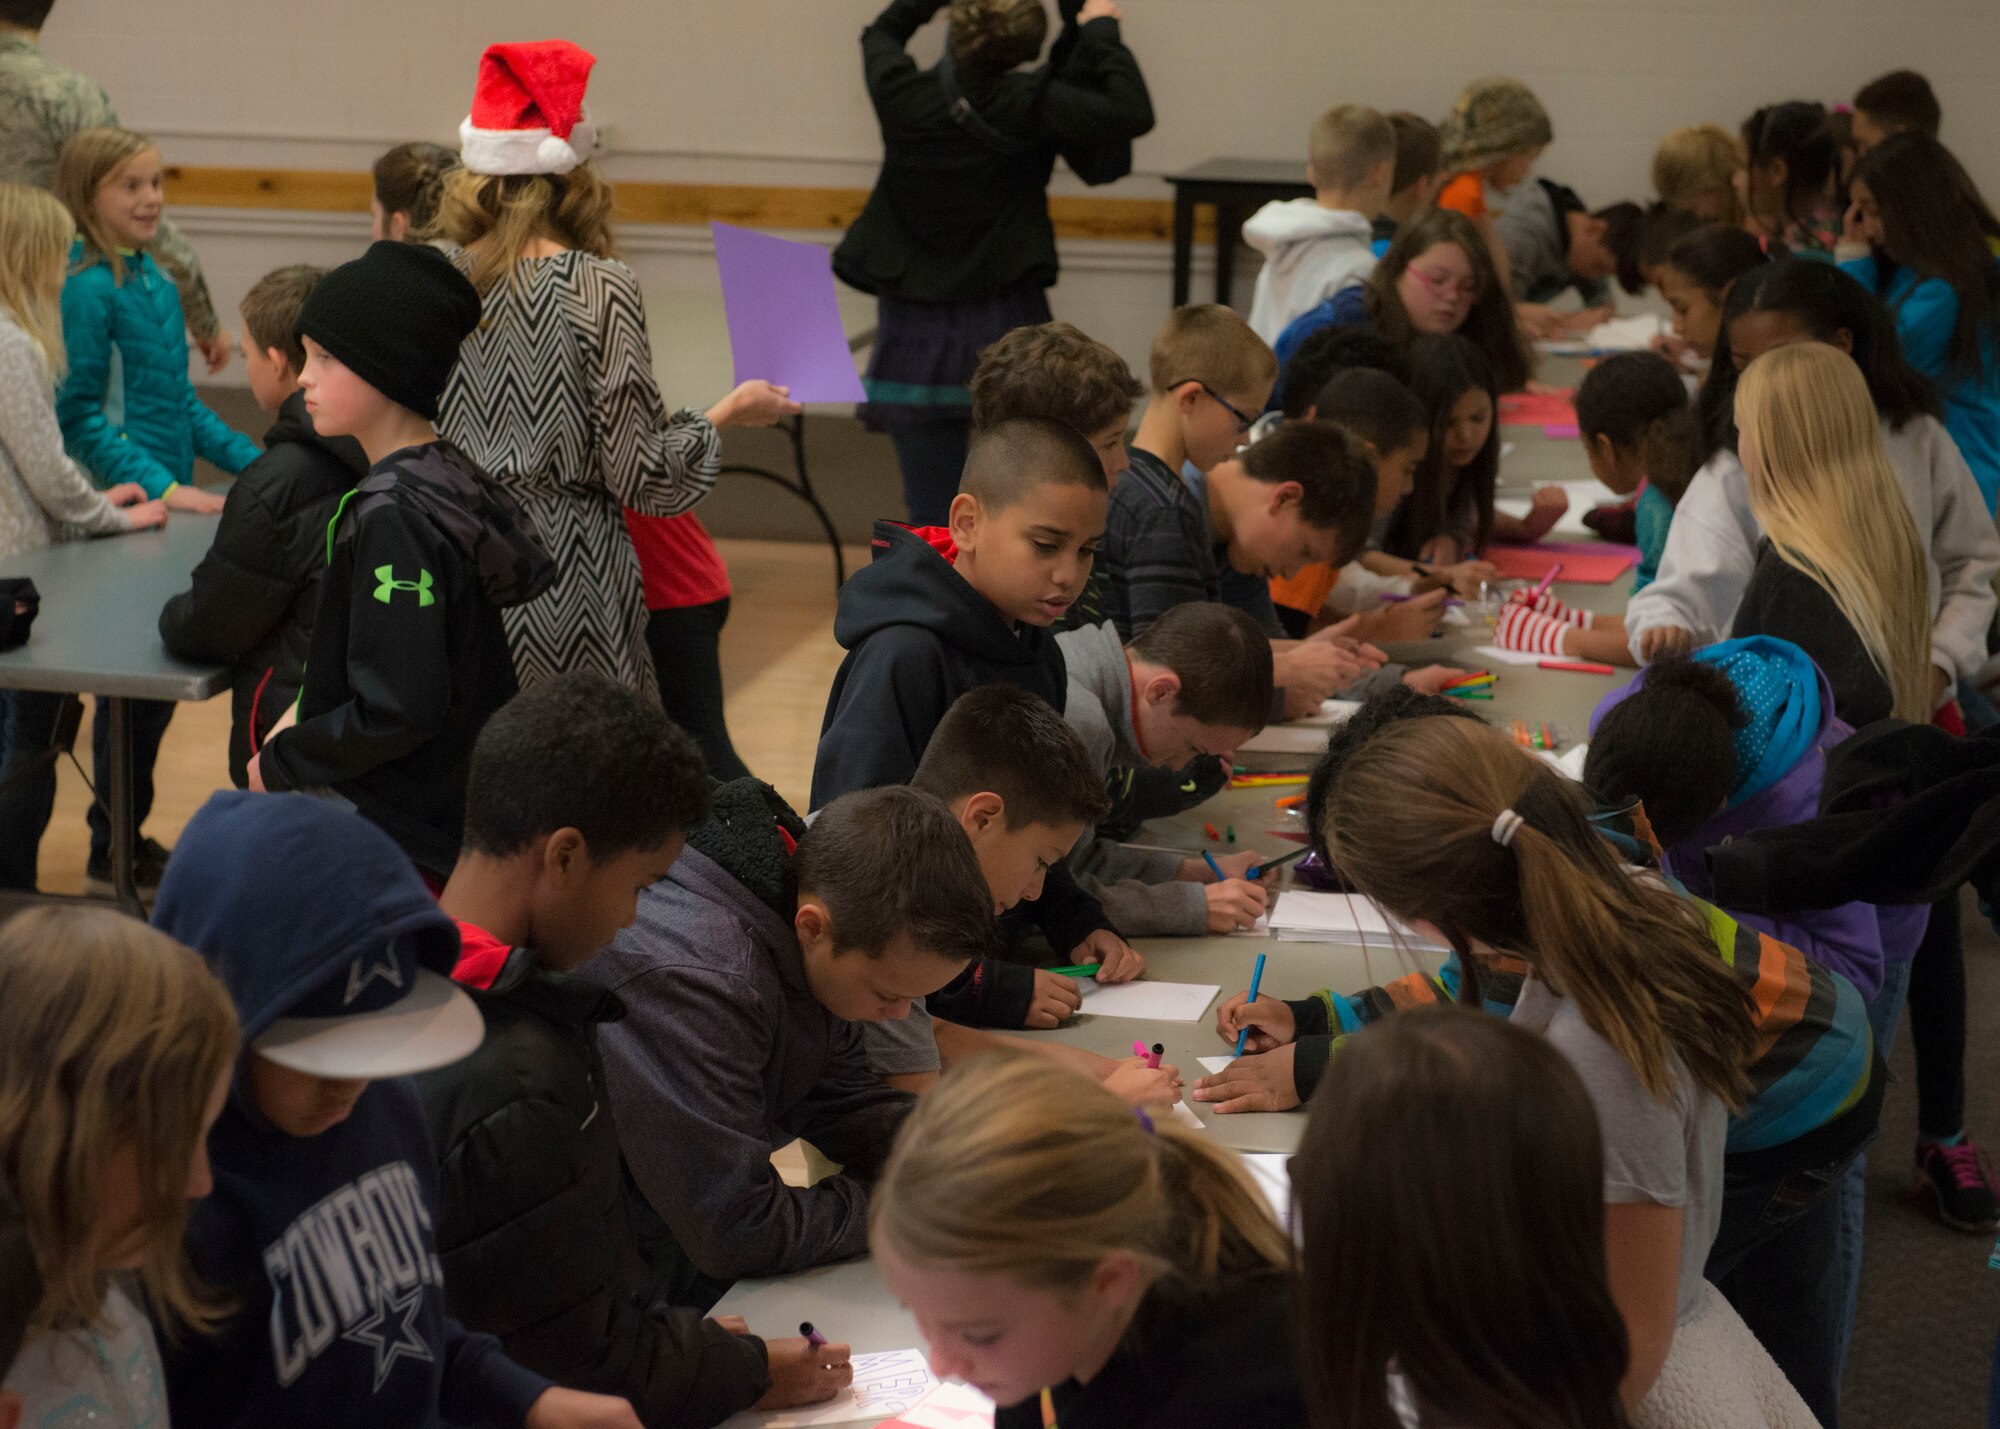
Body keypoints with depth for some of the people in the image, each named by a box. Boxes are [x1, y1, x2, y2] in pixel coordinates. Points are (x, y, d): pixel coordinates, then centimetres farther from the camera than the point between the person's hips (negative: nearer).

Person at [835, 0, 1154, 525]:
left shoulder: (899, 93, -5)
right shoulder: (1028, 104, -14)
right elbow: (1133, 113, -17)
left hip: (915, 331, 2)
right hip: (1003, 326, -2)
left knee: (931, 515, 5)